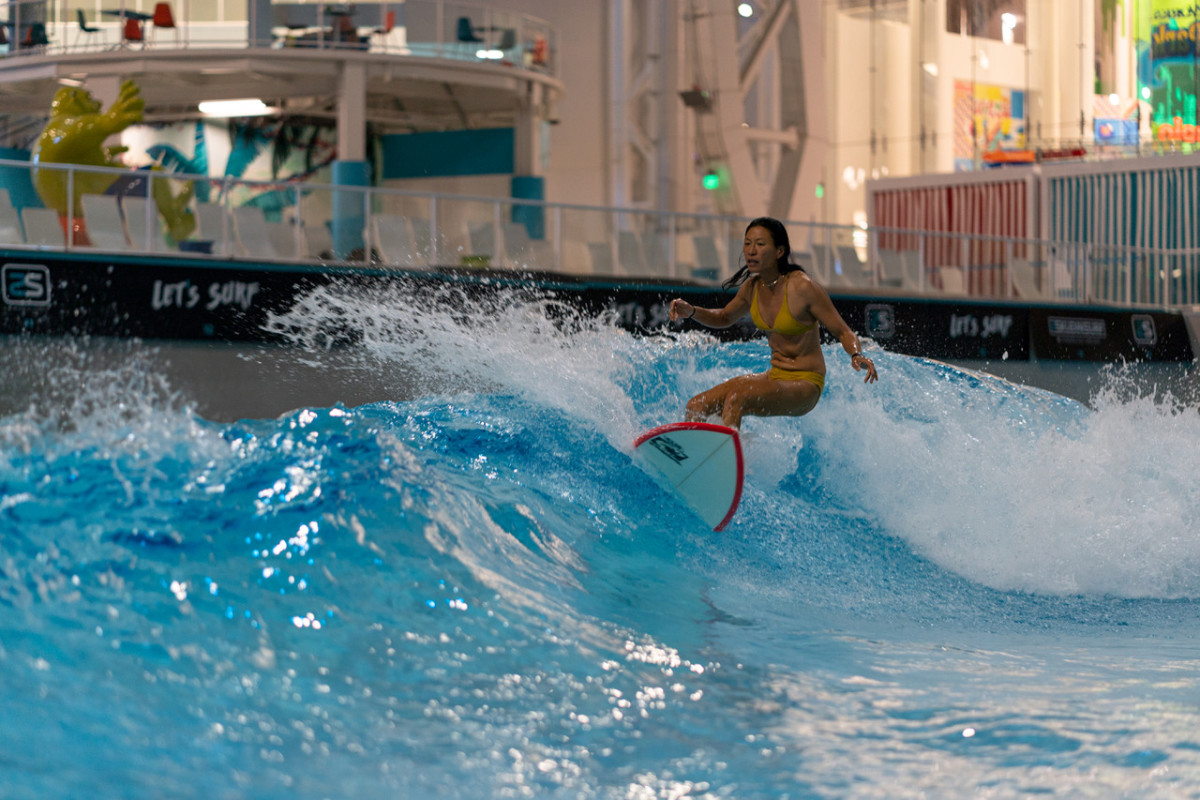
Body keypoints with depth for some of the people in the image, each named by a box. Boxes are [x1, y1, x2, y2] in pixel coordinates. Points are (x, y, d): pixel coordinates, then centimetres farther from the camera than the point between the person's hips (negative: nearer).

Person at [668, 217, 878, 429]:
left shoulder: (802, 287, -18)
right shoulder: (752, 287, 2)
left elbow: (843, 332, -12)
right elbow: (725, 318, 23)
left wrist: (857, 356, -33)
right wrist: (691, 312, 5)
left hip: (804, 385, -7)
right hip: (775, 377, 7)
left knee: (736, 399, -32)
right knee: (696, 407, -1)